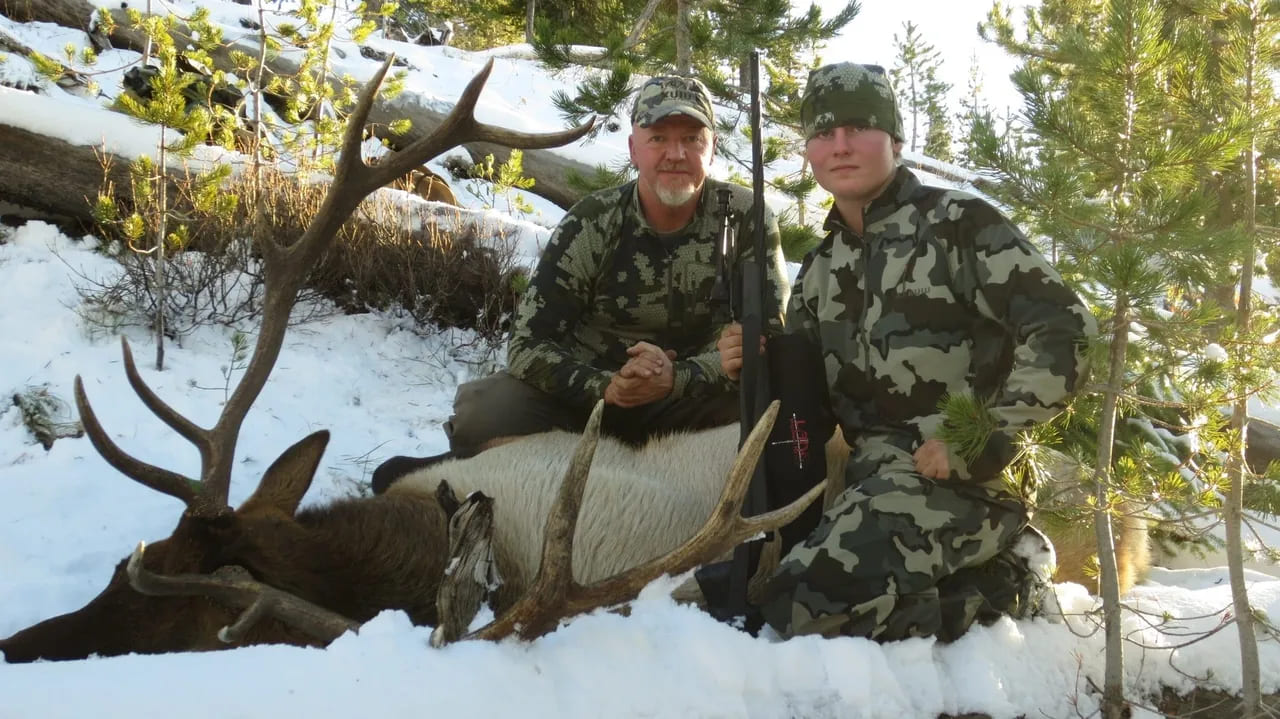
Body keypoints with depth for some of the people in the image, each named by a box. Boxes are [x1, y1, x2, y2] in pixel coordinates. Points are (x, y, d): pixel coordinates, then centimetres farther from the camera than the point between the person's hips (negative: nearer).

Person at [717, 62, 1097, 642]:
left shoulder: (957, 223, -4)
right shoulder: (820, 272, 17)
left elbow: (1063, 331, -12)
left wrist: (982, 442, -18)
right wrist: (752, 369, 0)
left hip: (957, 477, -8)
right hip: (872, 475, 8)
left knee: (803, 605, -25)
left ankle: (1003, 582, -3)